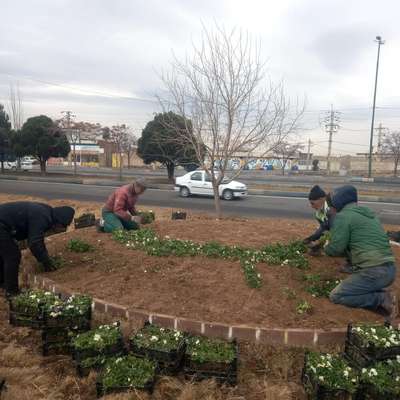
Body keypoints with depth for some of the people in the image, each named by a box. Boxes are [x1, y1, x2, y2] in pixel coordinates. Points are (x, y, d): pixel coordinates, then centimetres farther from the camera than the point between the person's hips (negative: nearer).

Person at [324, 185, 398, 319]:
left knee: (336, 296, 2)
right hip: (390, 270, 9)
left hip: (373, 271, -9)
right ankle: (384, 295, 7)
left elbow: (336, 249, -8)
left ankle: (382, 299, -3)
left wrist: (327, 246, 14)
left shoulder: (343, 216, -7)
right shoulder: (369, 214, 18)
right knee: (353, 288, 28)